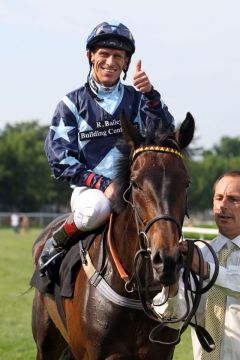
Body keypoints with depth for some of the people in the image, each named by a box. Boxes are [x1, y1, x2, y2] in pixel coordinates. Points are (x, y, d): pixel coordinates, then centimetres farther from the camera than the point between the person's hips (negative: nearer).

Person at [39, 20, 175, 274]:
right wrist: (103, 184, -14)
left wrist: (150, 95, -24)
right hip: (91, 188, -3)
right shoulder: (73, 103, 6)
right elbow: (60, 161, -1)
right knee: (95, 209, -36)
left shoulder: (137, 100, 12)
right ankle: (56, 244, -10)